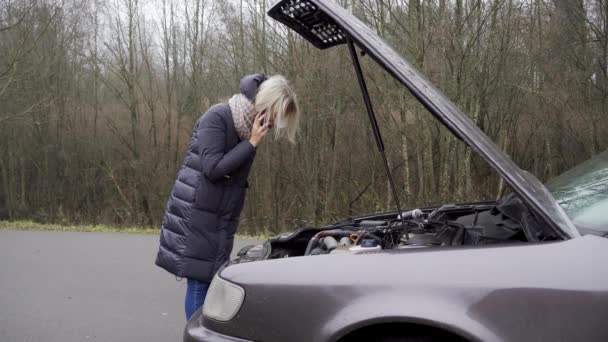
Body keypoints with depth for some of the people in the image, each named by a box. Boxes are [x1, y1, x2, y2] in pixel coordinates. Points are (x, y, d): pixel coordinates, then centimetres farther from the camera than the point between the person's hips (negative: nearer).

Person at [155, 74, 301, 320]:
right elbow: (213, 168, -21)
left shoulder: (249, 128, 9)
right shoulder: (217, 117, -14)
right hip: (195, 215, -7)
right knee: (199, 280, -6)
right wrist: (251, 143, -18)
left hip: (220, 219, 7)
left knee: (213, 280, 7)